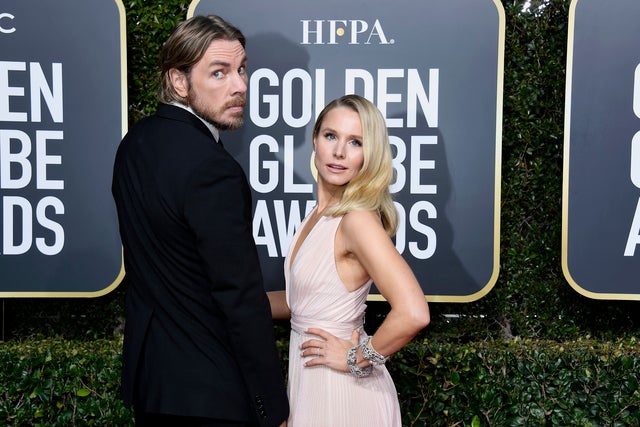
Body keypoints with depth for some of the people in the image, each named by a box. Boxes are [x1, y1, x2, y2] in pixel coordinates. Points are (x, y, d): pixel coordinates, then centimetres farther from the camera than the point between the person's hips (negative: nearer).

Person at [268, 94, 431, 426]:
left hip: (340, 391, -8)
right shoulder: (320, 214, 4)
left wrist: (357, 357, -18)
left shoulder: (358, 218, -21)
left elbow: (413, 314, -31)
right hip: (309, 382, 8)